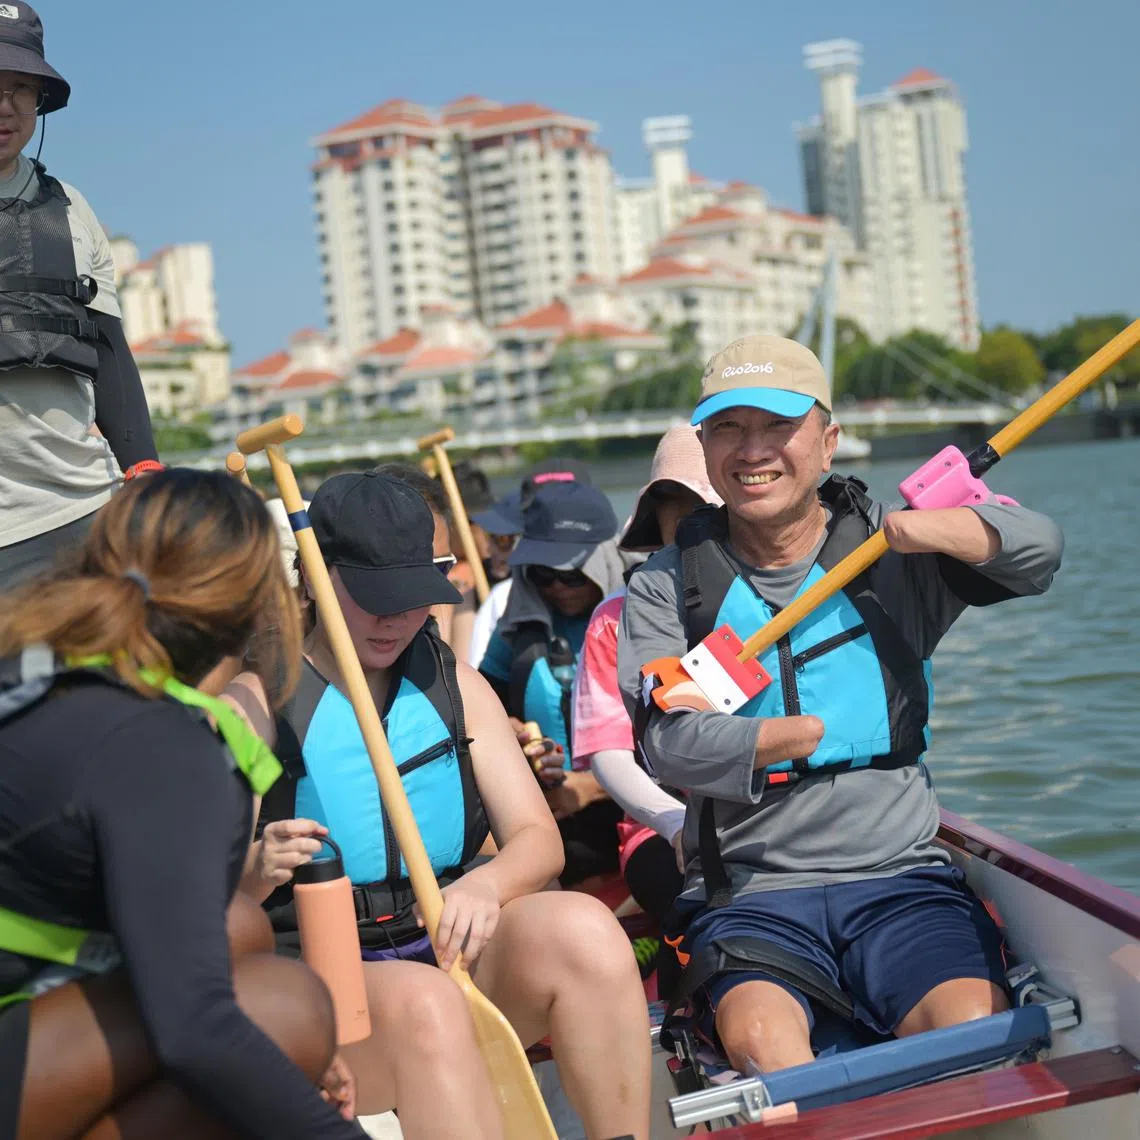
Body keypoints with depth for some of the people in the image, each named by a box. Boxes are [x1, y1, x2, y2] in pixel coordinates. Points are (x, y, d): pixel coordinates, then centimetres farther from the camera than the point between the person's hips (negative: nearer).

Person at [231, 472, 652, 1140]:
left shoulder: (455, 683, 13)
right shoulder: (259, 696, -2)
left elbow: (538, 839, 5)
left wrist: (484, 886, -18)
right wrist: (258, 873, -30)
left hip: (450, 957, 4)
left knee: (581, 929, -25)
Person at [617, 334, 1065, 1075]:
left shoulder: (882, 546, 7)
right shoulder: (666, 588, 6)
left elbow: (1037, 550, -7)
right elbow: (672, 745, -8)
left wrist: (931, 527, -25)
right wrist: (831, 728, -6)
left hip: (901, 879, 1)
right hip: (751, 894, 0)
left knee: (975, 1028, -24)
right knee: (759, 1040, -28)